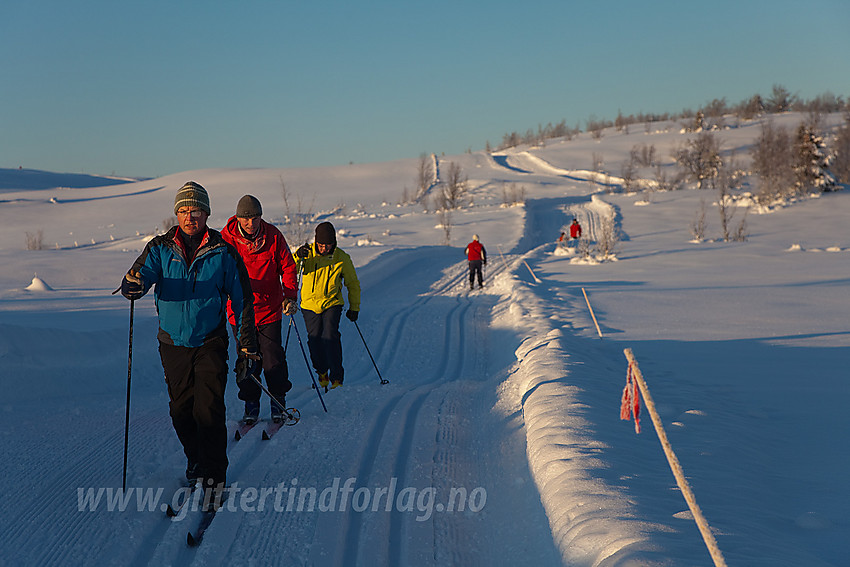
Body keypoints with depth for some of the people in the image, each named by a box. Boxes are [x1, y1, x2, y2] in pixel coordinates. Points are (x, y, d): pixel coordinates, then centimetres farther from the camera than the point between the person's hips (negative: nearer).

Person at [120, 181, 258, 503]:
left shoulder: (223, 253, -3)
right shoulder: (161, 249, 2)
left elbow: (242, 300, 3)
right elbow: (142, 275, -11)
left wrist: (248, 345, 2)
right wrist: (133, 285, -37)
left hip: (210, 342, -3)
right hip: (173, 343, 3)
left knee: (208, 409, -11)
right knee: (181, 410, 10)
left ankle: (214, 476, -2)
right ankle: (195, 461, 32)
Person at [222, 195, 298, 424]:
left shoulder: (273, 236, -4)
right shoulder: (226, 239, -7)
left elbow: (287, 267, 3)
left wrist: (290, 296, -9)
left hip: (270, 309, 0)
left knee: (273, 358, 0)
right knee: (246, 360, 6)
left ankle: (278, 400, 18)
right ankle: (251, 404, 20)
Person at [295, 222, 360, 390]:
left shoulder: (342, 258, -5)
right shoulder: (308, 253, -5)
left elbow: (353, 283, 8)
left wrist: (354, 307, 8)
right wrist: (298, 256, -29)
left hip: (332, 304, -2)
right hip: (310, 305, 2)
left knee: (330, 336, -18)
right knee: (314, 340, 2)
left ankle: (337, 377, -8)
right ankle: (322, 372, 28)